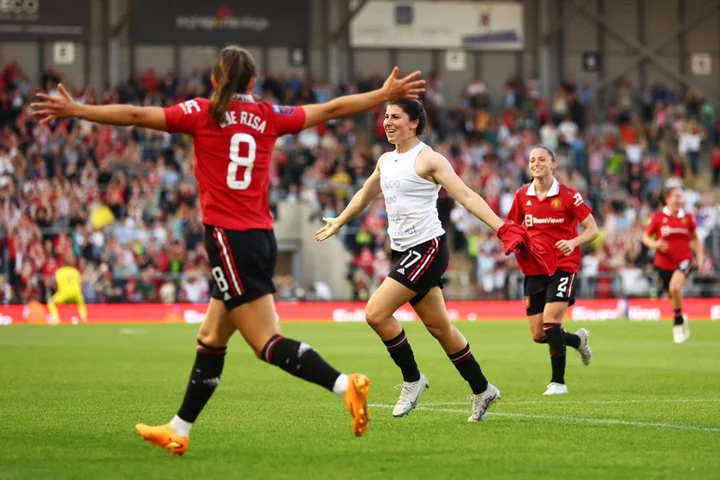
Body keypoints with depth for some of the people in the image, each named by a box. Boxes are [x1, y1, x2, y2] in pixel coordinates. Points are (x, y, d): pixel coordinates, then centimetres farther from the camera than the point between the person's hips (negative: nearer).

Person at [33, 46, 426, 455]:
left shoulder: (202, 113, -3)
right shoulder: (269, 116, 9)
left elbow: (136, 115, -3)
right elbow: (333, 109, 15)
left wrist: (76, 110, 5)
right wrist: (386, 95, 27)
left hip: (229, 238, -7)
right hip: (261, 236, 7)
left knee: (269, 343, -9)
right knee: (211, 339, 15)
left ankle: (345, 385, -25)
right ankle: (179, 431, 23)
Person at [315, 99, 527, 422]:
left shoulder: (428, 160, -10)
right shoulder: (386, 161, 13)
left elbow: (466, 196, -17)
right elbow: (365, 195, 32)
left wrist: (501, 227, -27)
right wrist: (337, 223, 44)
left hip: (427, 247, -8)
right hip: (402, 250, 8)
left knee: (376, 313, -17)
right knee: (439, 327, 10)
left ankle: (412, 380, 0)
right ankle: (482, 391, 21)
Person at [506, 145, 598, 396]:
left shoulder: (568, 195, -7)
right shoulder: (522, 196, 4)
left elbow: (592, 230, -5)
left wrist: (574, 242, -24)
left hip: (563, 267, -5)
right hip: (534, 270, 5)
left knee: (551, 324, -18)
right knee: (538, 335, 4)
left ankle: (558, 381, -3)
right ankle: (577, 340, 35)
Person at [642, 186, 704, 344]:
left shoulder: (688, 218, 3)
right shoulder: (658, 217, -3)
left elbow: (694, 239, 16)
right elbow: (645, 237, 4)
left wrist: (700, 257, 6)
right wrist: (655, 244, -17)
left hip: (684, 261, -1)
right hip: (664, 264, 1)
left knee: (675, 287, -28)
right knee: (672, 295, 10)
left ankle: (678, 322, -9)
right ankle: (681, 321, 40)